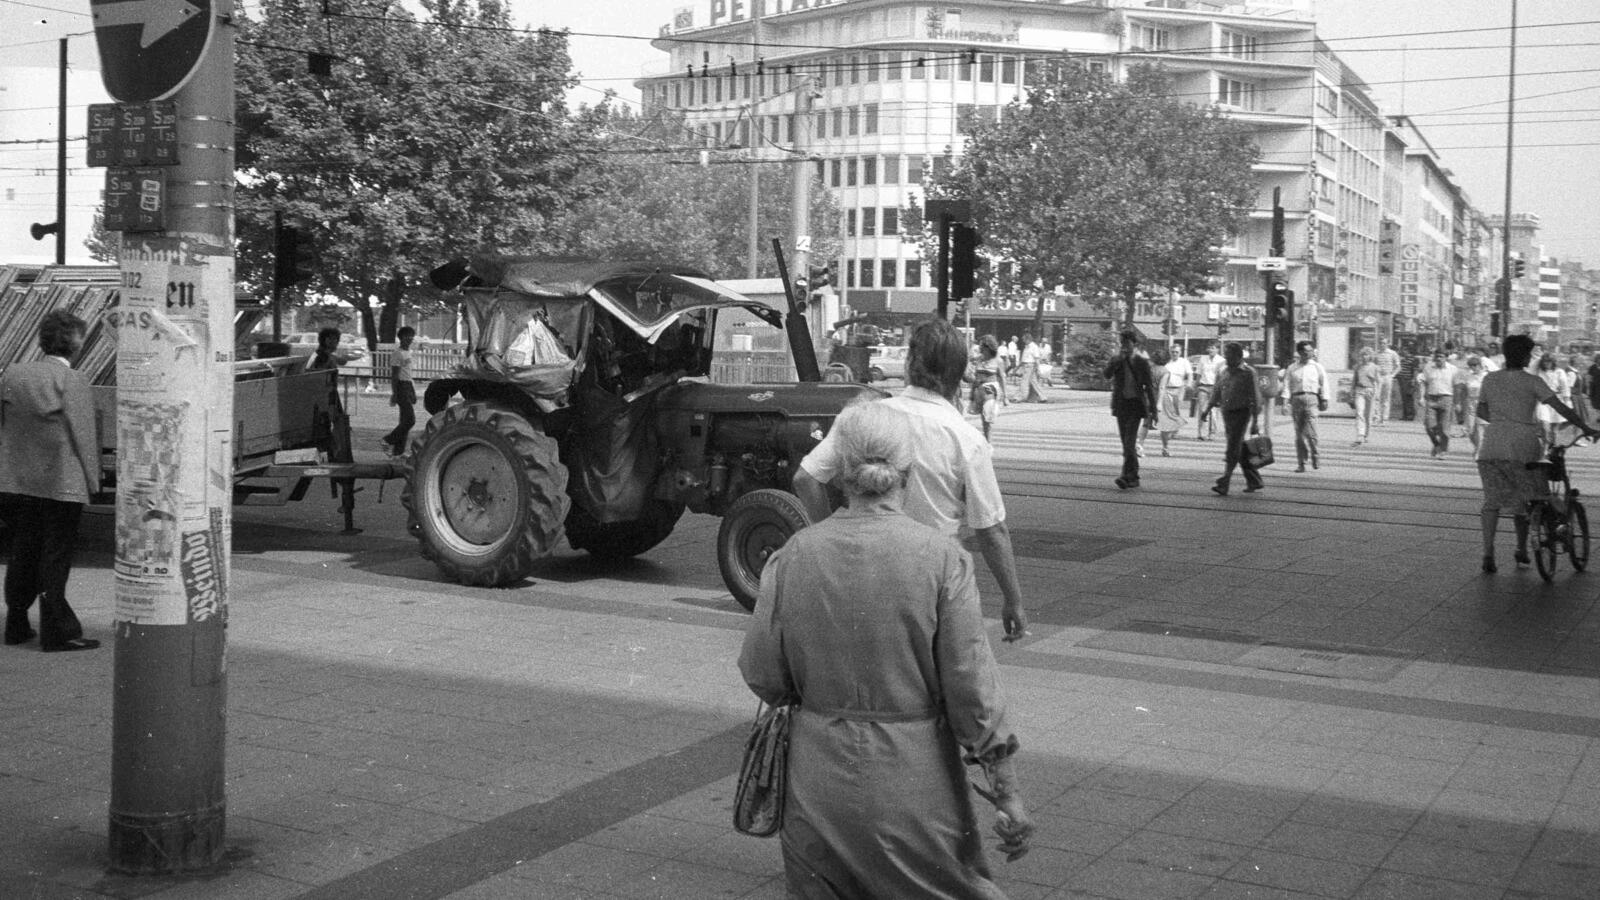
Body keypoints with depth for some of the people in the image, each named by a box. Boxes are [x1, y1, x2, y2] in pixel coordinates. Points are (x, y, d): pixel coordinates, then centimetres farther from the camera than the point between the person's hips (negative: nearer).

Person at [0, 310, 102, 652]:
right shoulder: (73, 382, -12)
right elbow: (84, 436, -11)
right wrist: (93, 480, -3)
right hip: (62, 484, -6)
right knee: (56, 558, 1)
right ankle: (57, 632, 5)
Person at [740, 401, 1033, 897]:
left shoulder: (792, 557, -6)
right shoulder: (943, 559, -12)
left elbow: (762, 676, -2)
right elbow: (973, 687, -12)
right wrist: (1008, 793, -5)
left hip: (817, 784, 3)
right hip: (915, 783, -2)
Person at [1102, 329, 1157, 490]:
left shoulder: (1142, 362, -3)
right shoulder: (1116, 360, 6)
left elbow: (1150, 387, -1)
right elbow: (1107, 375, -13)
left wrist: (1153, 411, -4)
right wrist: (1119, 359, -18)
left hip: (1136, 404, -4)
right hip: (1121, 404, 4)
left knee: (1129, 441, -16)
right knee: (1126, 443, 8)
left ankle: (1127, 476, -20)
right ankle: (1133, 478, 18)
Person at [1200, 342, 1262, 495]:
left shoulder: (1248, 373, -8)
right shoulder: (1224, 372, 11)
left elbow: (1254, 398, -10)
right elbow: (1217, 393, 21)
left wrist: (1255, 422, -13)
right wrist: (1208, 409, 12)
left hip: (1241, 413, -7)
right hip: (1227, 413, 7)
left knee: (1233, 450, -11)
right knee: (1240, 450, 11)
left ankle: (1224, 484, -15)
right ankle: (1254, 481, 23)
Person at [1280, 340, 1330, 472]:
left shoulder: (1317, 367, 10)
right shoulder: (1292, 368, 11)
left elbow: (1323, 384, 12)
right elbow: (1287, 385, 6)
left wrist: (1324, 400, 6)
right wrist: (1286, 400, -5)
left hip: (1311, 398, -1)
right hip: (1296, 399, 2)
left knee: (1311, 431, -15)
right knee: (1298, 433, 2)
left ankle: (1314, 456, 4)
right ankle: (1301, 463, 7)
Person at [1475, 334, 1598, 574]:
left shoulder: (1490, 379, 9)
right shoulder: (1533, 382, -2)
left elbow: (1481, 411, 18)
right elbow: (1562, 408, -6)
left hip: (1491, 447, 3)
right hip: (1522, 446, -3)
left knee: (1492, 500, 4)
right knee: (1524, 500, 13)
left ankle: (1488, 554, -8)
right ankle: (1521, 551, 22)